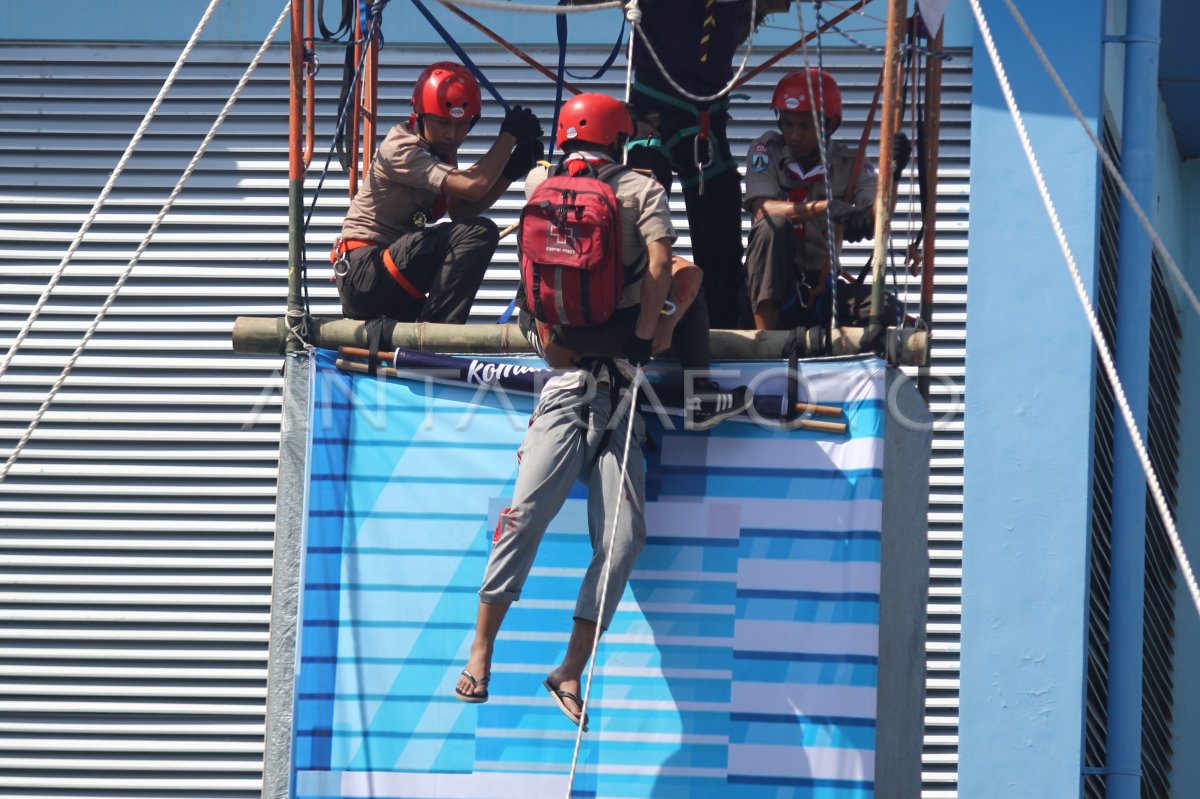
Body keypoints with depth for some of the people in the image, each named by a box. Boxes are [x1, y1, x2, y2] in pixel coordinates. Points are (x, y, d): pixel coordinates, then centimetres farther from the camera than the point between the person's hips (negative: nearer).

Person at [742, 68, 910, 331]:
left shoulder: (850, 164, 0)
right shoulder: (767, 149, -3)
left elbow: (875, 224, -15)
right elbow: (761, 209, -22)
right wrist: (826, 207, -35)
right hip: (770, 283, -1)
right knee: (774, 225, -32)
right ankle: (765, 336, -34)